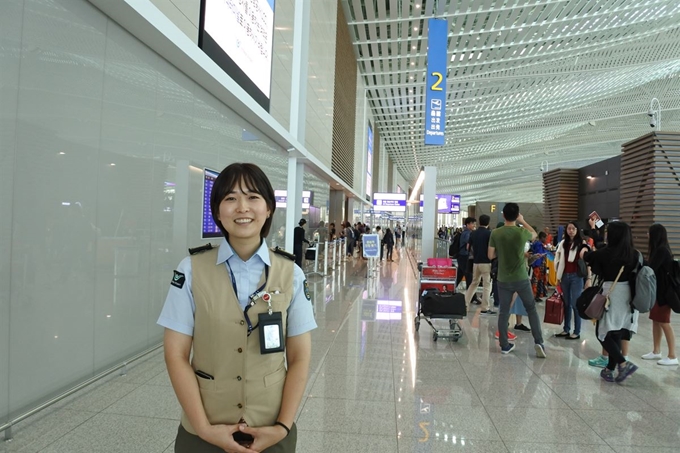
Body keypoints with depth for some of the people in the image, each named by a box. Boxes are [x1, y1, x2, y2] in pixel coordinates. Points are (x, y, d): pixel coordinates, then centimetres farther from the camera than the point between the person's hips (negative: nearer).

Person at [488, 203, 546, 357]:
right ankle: (538, 342, 9)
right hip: (521, 278, -1)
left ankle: (504, 345, 14)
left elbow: (490, 256, -2)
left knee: (503, 312, 10)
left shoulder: (495, 233, -9)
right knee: (531, 309, 14)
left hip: (503, 280, 1)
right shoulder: (522, 232, -10)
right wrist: (523, 221, 21)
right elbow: (534, 234, 15)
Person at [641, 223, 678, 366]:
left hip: (663, 291, -9)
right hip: (657, 290, 9)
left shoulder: (661, 250, -19)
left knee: (664, 322, -2)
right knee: (655, 320, 13)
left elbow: (650, 269, -21)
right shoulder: (660, 249, 10)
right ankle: (656, 351, 21)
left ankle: (672, 356, 6)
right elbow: (653, 267, 11)